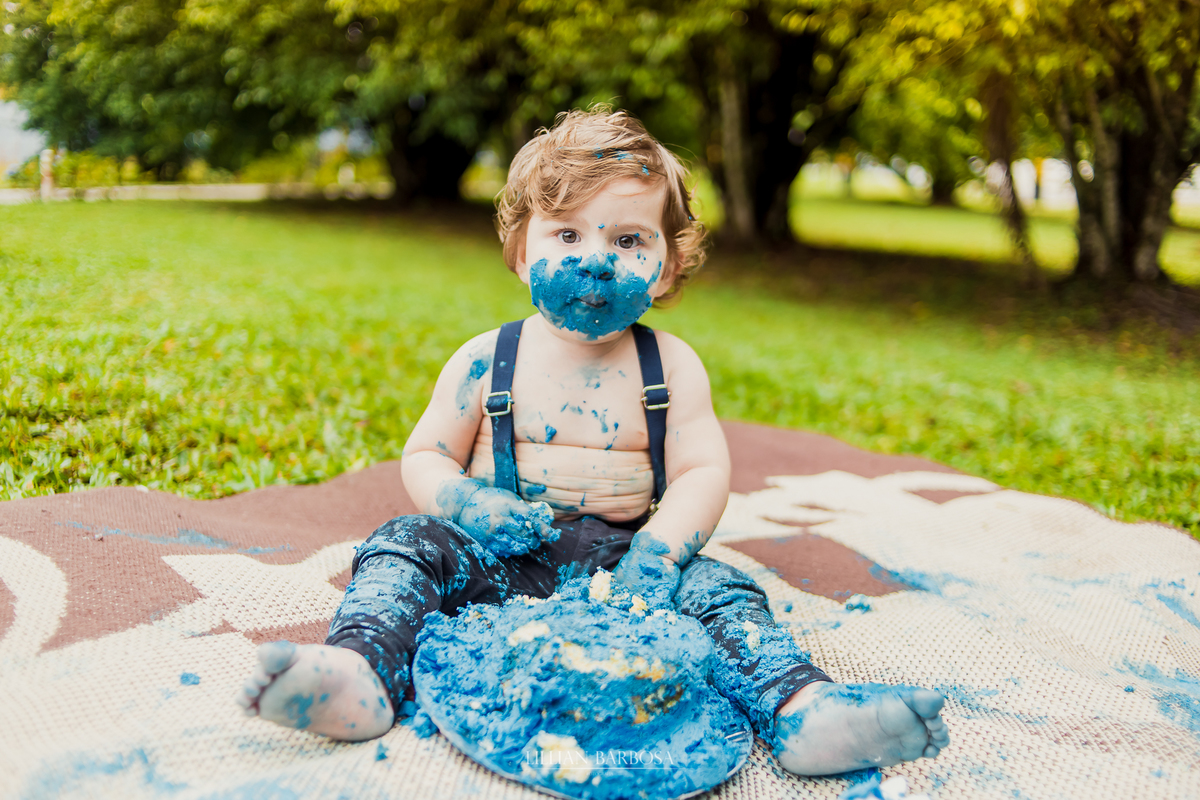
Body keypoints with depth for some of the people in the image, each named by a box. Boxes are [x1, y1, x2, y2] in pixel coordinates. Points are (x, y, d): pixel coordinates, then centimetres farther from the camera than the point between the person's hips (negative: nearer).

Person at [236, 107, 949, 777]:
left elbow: (704, 472, -4)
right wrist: (469, 505, -16)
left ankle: (798, 709, -38)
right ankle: (362, 675, -40)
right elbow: (425, 458, 6)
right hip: (503, 557, 1)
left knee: (714, 584, -23)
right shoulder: (485, 362, 2)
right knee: (406, 545, -21)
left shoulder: (672, 366, 2)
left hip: (621, 556, 0)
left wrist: (656, 554, -22)